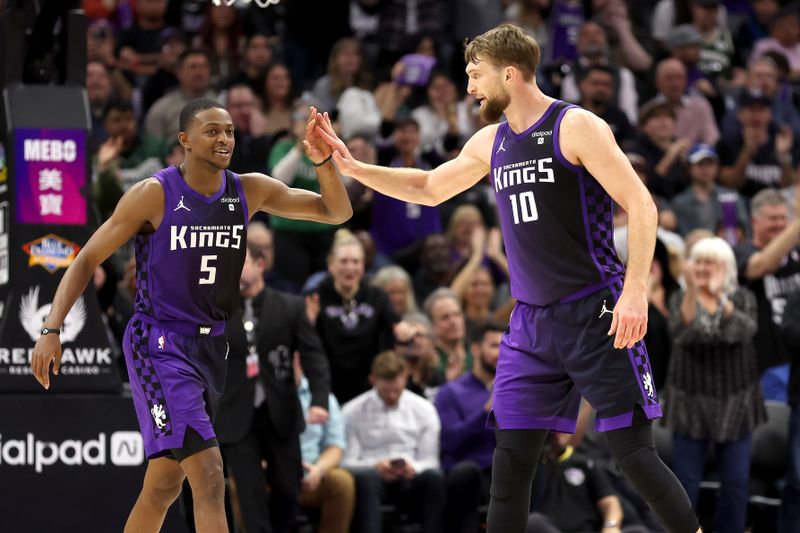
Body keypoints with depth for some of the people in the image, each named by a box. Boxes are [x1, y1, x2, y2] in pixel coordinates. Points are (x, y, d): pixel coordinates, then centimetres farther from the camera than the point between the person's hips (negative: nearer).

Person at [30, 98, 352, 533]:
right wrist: (52, 329, -16)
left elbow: (337, 212, 6)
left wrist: (323, 161, -13)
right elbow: (88, 259, -6)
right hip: (159, 344, -6)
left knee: (165, 483, 14)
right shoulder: (154, 195, -12)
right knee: (208, 474, -20)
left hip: (210, 345, 6)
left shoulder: (250, 191, 2)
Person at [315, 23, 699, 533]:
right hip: (531, 322, 7)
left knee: (635, 453, -8)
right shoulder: (491, 143, 12)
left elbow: (641, 205, -14)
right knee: (511, 463, 1)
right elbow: (429, 188, 28)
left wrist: (635, 291, -23)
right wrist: (350, 166, 19)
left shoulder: (576, 127, -10)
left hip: (597, 316, -7)